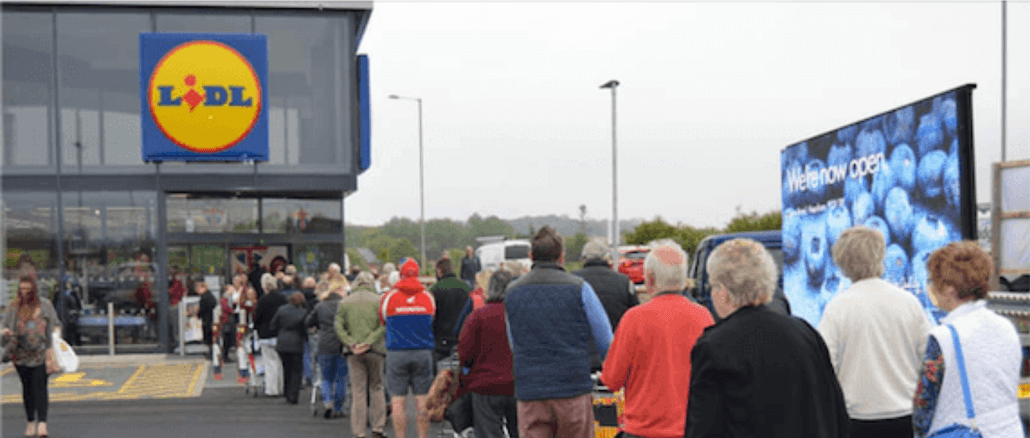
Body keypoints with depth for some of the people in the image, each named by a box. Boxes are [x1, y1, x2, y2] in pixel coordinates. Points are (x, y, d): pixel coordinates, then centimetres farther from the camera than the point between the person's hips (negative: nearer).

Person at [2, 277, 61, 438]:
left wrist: (56, 332, -7)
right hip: (20, 354, 2)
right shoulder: (14, 308, 8)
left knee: (40, 387, -11)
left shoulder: (45, 305, 7)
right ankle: (31, 422, 18)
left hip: (40, 353, -2)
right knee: (27, 388, 7)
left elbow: (56, 323, 13)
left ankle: (42, 423, -15)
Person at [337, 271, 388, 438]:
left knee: (358, 391, 3)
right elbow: (384, 326, -10)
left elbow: (339, 327, 0)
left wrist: (351, 343, -8)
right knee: (376, 388, 11)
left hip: (354, 353, 1)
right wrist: (369, 342, -14)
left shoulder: (344, 302, 9)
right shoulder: (378, 301, 2)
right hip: (375, 350, -1)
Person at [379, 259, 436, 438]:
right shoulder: (428, 297, 3)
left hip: (396, 352, -2)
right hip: (423, 352, 2)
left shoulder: (388, 297, -2)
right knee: (422, 400, 4)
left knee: (398, 401, 1)